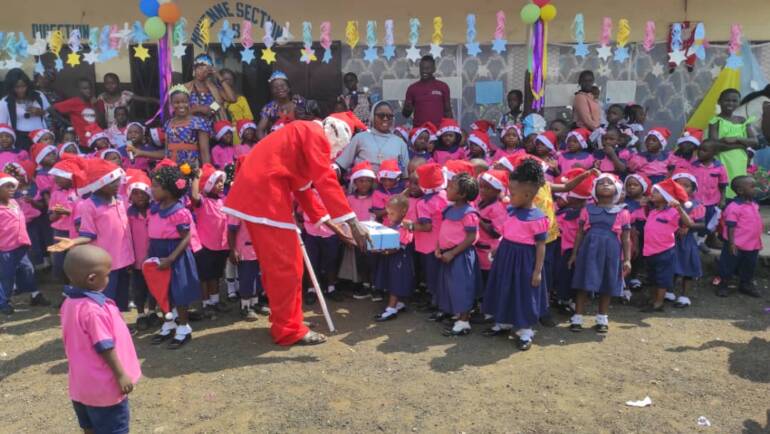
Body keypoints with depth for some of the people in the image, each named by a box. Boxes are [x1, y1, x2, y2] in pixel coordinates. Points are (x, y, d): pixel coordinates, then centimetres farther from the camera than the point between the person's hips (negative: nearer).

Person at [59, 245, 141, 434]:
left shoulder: (70, 302, 0)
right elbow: (105, 347, -25)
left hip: (82, 383, 9)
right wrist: (121, 375, -16)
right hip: (103, 384, -9)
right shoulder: (94, 309, -29)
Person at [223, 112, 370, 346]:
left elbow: (302, 186, 25)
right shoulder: (316, 134, -5)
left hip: (257, 192, 10)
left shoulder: (304, 133, 25)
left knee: (277, 265, 17)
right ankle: (289, 329, 6)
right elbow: (326, 181, -15)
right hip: (263, 193, -10)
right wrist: (352, 222, -17)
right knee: (286, 267, -3)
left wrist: (328, 221, 22)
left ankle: (283, 321, 27)